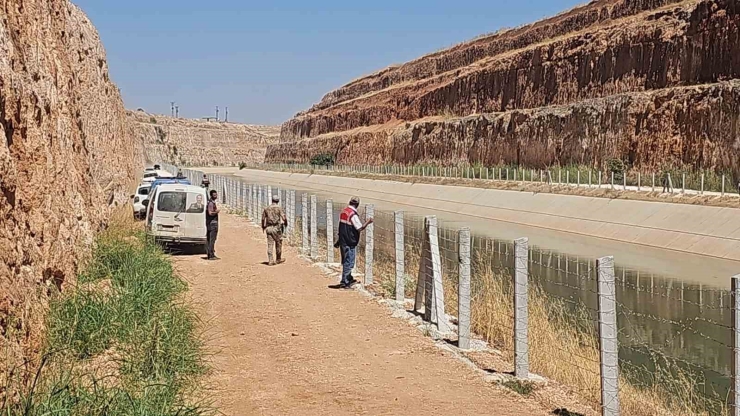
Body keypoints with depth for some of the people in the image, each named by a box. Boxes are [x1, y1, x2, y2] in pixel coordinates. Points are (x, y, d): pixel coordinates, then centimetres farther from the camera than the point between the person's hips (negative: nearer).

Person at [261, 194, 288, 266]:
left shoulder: (266, 208, 6)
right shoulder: (279, 208, -7)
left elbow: (263, 218, 14)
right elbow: (284, 217, -13)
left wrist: (263, 227, 30)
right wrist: (286, 223, 10)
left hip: (268, 228, 3)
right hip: (276, 228, -3)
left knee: (270, 244, 3)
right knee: (278, 244, 12)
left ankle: (270, 261, 0)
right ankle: (278, 259, 22)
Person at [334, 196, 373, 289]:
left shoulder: (343, 212, 8)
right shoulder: (353, 214, -20)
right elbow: (360, 228, -20)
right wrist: (368, 222, -5)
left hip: (343, 240, 9)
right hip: (350, 242, -9)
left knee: (346, 261, 19)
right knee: (349, 262, -2)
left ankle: (349, 279, 33)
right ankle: (344, 282, 1)